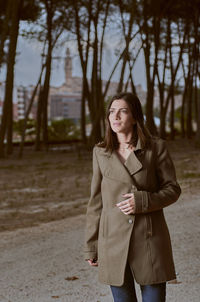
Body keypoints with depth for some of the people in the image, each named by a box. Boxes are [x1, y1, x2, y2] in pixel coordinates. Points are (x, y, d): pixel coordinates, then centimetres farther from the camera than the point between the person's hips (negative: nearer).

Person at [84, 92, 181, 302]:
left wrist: (143, 201, -17)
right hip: (113, 241, 2)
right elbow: (96, 202, 8)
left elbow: (172, 189, 1)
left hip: (149, 240, -2)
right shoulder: (100, 153, 4)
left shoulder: (156, 148, -3)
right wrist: (90, 246, 8)